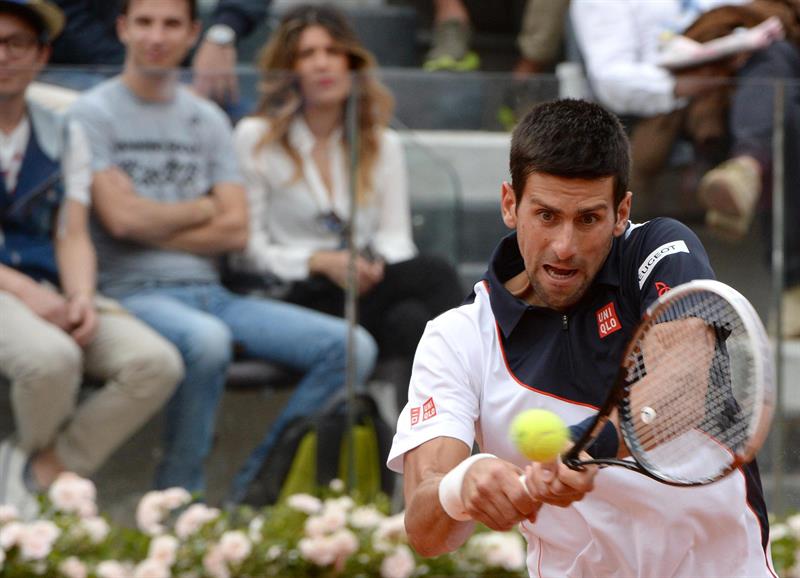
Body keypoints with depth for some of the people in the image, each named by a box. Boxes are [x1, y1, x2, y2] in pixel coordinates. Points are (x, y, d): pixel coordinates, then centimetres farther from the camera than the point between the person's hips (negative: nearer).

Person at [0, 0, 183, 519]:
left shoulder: (63, 137, 16)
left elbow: (73, 236, 9)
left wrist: (80, 298, -12)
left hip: (50, 295, 5)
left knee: (157, 363, -21)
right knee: (52, 356, -37)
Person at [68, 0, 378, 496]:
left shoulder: (209, 120, 18)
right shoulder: (94, 115, 2)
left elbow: (235, 231, 6)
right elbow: (123, 217, -11)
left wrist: (157, 229, -5)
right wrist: (201, 210, 4)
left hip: (210, 292, 6)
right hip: (135, 292, -6)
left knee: (353, 346, -11)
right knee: (207, 340, -41)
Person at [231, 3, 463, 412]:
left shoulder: (382, 144, 21)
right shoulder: (257, 139, 7)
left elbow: (395, 239, 12)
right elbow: (248, 248, 0)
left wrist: (376, 268, -14)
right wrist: (321, 262, -17)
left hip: (367, 288, 4)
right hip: (290, 300, -4)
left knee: (412, 318, -35)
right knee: (435, 275, -30)